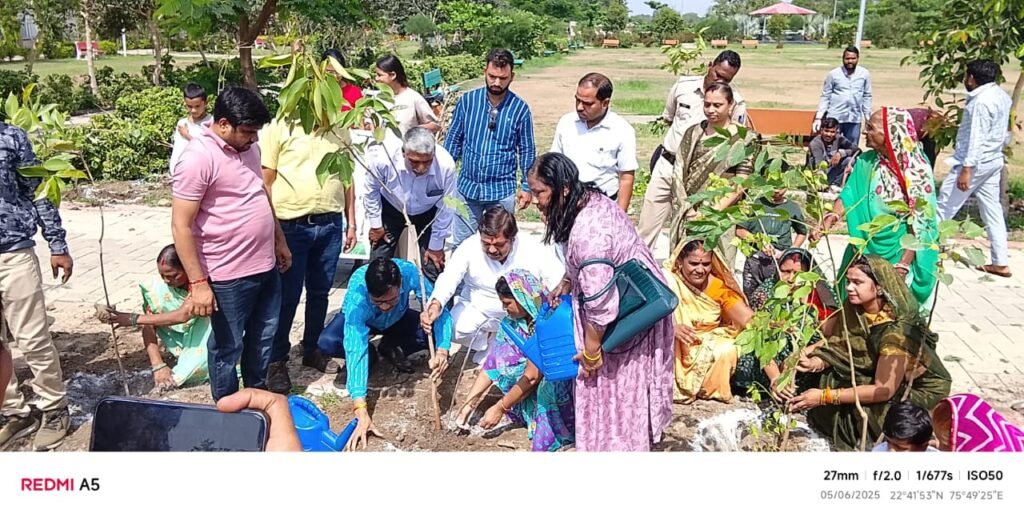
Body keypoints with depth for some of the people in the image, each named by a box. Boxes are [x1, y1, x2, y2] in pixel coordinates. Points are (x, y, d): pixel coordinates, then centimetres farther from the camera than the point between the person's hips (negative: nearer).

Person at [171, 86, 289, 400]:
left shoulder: (248, 147, 5)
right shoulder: (197, 158, -20)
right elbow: (181, 226, -20)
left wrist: (280, 240, 21)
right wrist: (198, 282, -20)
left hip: (266, 266, 8)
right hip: (229, 275, -8)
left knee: (262, 338, 22)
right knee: (228, 347, 10)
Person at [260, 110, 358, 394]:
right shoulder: (279, 127, -6)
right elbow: (266, 181, -7)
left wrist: (351, 223, 13)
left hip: (330, 224, 4)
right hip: (292, 225, -4)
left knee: (319, 292, 15)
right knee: (287, 296, 4)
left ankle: (312, 349, 33)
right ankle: (276, 360, 20)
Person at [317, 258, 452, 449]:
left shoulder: (410, 272, -38)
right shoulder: (356, 292, -42)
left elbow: (440, 311, -29)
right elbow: (355, 348, -47)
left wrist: (442, 350, -49)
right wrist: (361, 411, -54)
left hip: (397, 319, 2)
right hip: (360, 319, -2)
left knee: (435, 331, -26)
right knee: (327, 343, -32)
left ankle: (391, 348, 3)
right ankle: (369, 355, -1)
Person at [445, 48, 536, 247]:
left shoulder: (520, 108, -5)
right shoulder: (467, 101, -3)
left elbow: (527, 150, 3)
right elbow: (454, 140, 6)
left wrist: (527, 187, 2)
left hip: (502, 191, -1)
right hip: (467, 187, 1)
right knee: (461, 245, 10)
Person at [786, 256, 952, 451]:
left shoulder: (897, 331, -33)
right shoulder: (855, 309, -13)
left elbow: (884, 391, -31)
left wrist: (825, 396, -32)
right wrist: (819, 362, -29)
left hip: (920, 391, -7)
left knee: (857, 406, -25)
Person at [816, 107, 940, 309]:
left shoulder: (917, 171, -16)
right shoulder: (866, 162, -1)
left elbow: (919, 224, -16)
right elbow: (849, 195, -4)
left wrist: (903, 265, -20)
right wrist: (831, 217, -25)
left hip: (899, 253, -4)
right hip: (865, 251, 4)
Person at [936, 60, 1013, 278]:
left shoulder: (981, 102, -19)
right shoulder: (1001, 96, 11)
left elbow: (976, 139, -23)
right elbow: (1004, 133, 18)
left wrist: (966, 169, -24)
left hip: (976, 162, -10)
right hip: (994, 161, 10)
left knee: (944, 207, 0)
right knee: (993, 211, 10)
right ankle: (1000, 263, 12)